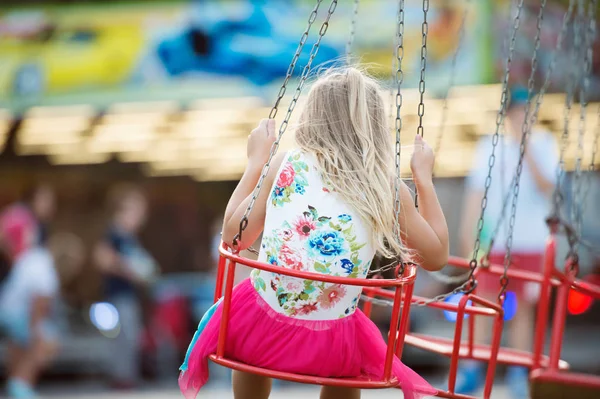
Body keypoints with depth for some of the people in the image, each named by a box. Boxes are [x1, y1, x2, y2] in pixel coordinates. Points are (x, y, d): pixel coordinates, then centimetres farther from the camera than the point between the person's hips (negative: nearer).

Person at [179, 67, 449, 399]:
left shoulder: (286, 165, 0)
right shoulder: (388, 189, 0)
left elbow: (233, 235, 8)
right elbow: (437, 257, 10)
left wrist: (256, 162, 18)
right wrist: (424, 178, 17)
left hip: (263, 329, 0)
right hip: (330, 347, 0)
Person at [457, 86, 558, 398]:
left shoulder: (543, 146, 4)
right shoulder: (490, 148, 6)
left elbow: (546, 186, -10)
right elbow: (476, 193, 5)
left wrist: (527, 149, -17)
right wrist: (468, 234, -2)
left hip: (530, 241, 0)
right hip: (493, 240, 0)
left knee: (523, 308, 3)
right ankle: (473, 371, 2)